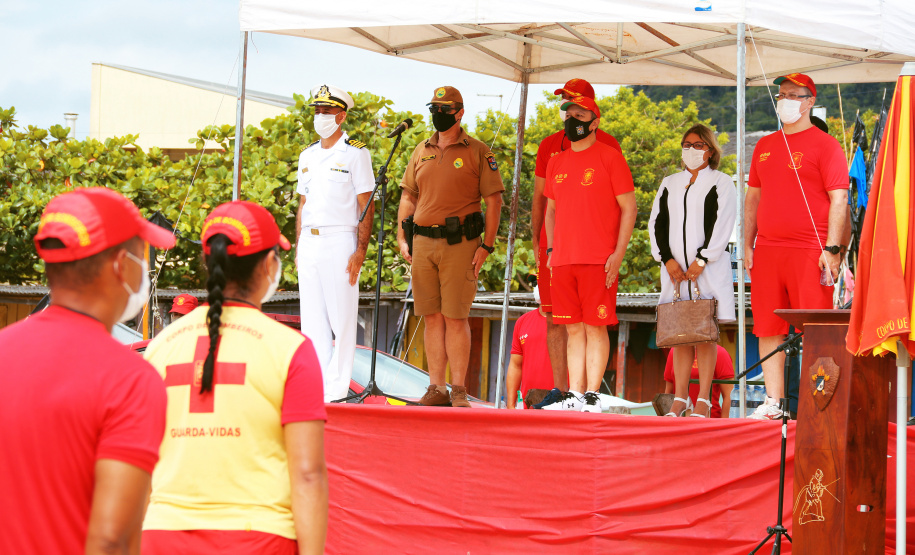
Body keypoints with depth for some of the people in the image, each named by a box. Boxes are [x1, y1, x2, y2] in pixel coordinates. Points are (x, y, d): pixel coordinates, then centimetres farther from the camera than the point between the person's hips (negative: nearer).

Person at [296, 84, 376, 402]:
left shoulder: (355, 154, -3)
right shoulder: (307, 156, 16)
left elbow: (366, 206, -6)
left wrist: (360, 250, -14)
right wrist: (298, 247, 13)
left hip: (340, 241, -6)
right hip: (309, 241, 6)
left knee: (341, 316, -5)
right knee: (311, 317, 6)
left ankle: (337, 386, -2)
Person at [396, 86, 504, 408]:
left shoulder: (478, 152, 1)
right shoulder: (421, 151, 15)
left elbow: (493, 200, -2)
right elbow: (408, 196, 19)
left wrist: (486, 246, -9)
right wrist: (402, 237, 8)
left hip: (459, 245, -5)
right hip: (423, 243, 5)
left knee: (456, 318, -6)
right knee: (432, 317, 6)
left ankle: (458, 389, -2)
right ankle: (436, 389, 9)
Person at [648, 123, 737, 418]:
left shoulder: (721, 183, 4)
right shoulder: (669, 184, 17)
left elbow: (722, 226, -4)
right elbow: (656, 223, 11)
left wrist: (701, 261, -12)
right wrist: (667, 259, -4)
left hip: (708, 268, -4)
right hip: (675, 269, 4)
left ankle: (703, 399, -4)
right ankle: (680, 398, 6)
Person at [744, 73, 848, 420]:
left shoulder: (824, 144, -1)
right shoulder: (765, 146, 18)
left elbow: (839, 199, -6)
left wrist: (832, 249, -14)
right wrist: (748, 245, 13)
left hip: (810, 252, -6)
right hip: (767, 250, 6)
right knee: (768, 329, 6)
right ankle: (772, 402, 11)